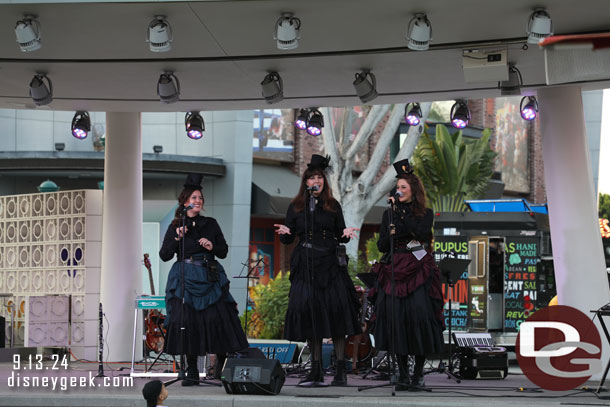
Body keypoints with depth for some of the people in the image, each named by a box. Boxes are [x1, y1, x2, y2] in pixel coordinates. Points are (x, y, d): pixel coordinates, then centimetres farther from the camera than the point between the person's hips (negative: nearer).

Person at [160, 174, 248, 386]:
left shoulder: (211, 224, 12)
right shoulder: (175, 226, 6)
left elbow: (224, 251, 14)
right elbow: (165, 255, 1)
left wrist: (212, 247, -6)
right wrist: (177, 239, -12)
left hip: (210, 278, 1)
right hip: (185, 279, -1)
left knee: (219, 318, -9)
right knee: (186, 319, -8)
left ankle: (222, 365, 6)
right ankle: (192, 372, -2)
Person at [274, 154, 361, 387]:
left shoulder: (333, 206, 10)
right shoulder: (296, 207, 10)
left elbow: (340, 236, 12)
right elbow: (287, 239, 9)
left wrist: (346, 234, -10)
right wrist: (284, 232, -13)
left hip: (331, 265, -1)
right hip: (306, 267, 1)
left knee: (335, 310, -7)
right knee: (310, 312, -2)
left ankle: (341, 370, -4)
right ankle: (316, 372, 3)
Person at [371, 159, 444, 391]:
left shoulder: (425, 214, 7)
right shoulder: (389, 214, 14)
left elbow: (422, 232, -14)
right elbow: (382, 246, 10)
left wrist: (402, 211, -12)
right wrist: (392, 234, -10)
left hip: (418, 272, -3)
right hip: (394, 271, 3)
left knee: (419, 316, -10)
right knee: (396, 317, -5)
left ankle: (418, 374, -1)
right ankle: (403, 374, 2)